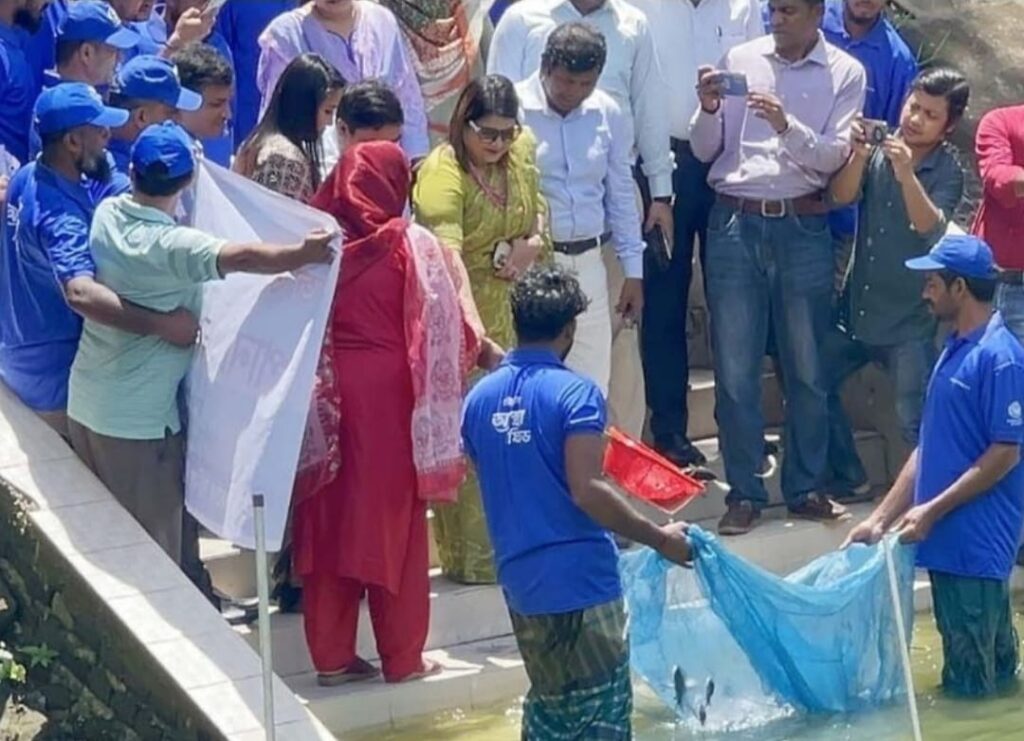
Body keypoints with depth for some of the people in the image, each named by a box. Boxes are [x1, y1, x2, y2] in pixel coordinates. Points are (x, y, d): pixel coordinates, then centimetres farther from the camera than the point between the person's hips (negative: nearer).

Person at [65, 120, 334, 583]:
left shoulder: (107, 213, -3)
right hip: (139, 419, -8)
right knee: (156, 547, 6)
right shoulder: (170, 246, -24)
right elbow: (241, 257, -41)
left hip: (85, 402, 8)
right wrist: (302, 254, -44)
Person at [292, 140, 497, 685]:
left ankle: (331, 654, 14)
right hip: (388, 393, -3)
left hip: (331, 391, 3)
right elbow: (447, 324, -5)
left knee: (331, 519, 10)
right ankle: (403, 657, 13)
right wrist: (489, 354, 11)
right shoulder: (412, 246, -8)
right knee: (394, 521, 6)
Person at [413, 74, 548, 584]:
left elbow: (536, 203, 19)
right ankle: (470, 556, 8)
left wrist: (533, 242, -4)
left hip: (509, 313, 7)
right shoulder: (442, 174, -23)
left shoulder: (521, 152, -1)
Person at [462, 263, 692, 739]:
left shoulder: (479, 398, 6)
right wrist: (659, 539, -13)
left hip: (520, 580, 7)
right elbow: (587, 491, -22)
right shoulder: (575, 393, -14)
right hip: (580, 578, -7)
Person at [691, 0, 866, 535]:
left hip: (802, 227, -1)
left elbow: (833, 156, -6)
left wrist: (786, 125, -21)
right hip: (734, 223, 1)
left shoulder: (845, 73, 2)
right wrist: (709, 109, -12)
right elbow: (704, 151, 7)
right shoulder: (739, 60, 6)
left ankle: (804, 489, 19)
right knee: (735, 369, 2)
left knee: (807, 368, 8)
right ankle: (744, 492, 11)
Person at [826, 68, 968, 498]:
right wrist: (858, 155, -29)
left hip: (908, 322, -4)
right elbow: (842, 196, -11)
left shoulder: (948, 172, -8)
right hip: (857, 308, 5)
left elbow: (930, 227, -24)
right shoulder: (879, 151, 0)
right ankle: (849, 476, 26)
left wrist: (906, 173, -39)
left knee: (916, 422, -8)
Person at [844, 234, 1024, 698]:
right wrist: (880, 519, 14)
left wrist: (933, 509, -16)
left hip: (977, 543, -8)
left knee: (970, 686, -3)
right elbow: (927, 448, 18)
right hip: (948, 539, 8)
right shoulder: (953, 351, 15)